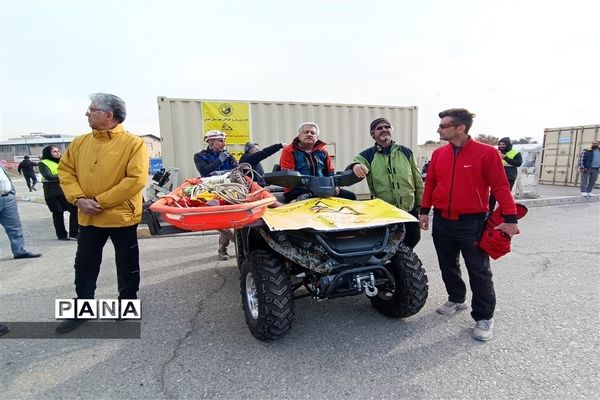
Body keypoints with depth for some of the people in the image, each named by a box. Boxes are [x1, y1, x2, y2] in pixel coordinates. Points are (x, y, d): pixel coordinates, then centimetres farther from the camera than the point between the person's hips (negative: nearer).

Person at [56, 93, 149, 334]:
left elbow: (136, 180, -21)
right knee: (85, 264, 16)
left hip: (122, 216, -5)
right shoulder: (80, 142, 6)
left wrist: (100, 201, -20)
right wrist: (78, 198, -8)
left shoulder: (133, 144, -12)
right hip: (88, 217, 5)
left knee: (127, 265, 11)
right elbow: (65, 170, 10)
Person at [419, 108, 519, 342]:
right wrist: (424, 211, 11)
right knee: (448, 266, 17)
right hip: (442, 221, 5)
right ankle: (456, 299, 38)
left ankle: (484, 317, 18)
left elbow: (500, 187, -9)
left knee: (479, 271, 4)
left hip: (472, 223, -4)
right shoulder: (438, 154, 3)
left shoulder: (486, 153, -11)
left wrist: (510, 219, -11)